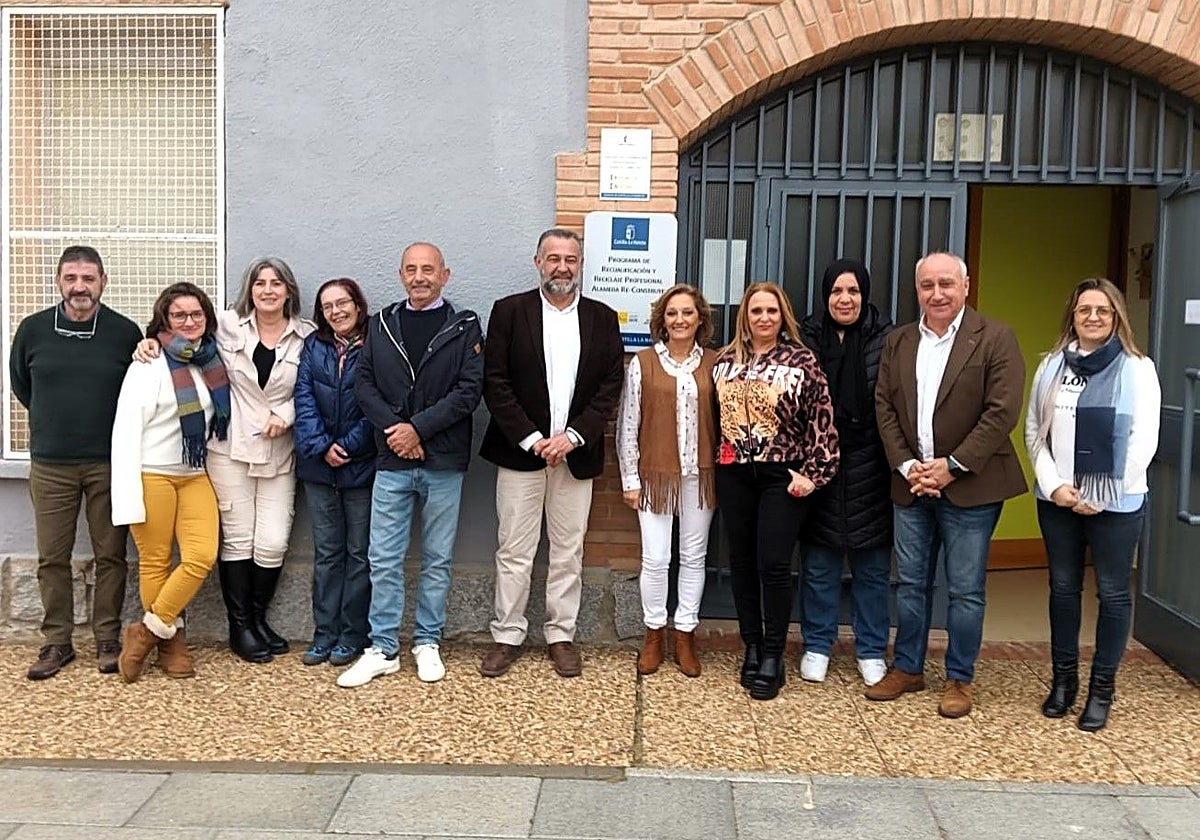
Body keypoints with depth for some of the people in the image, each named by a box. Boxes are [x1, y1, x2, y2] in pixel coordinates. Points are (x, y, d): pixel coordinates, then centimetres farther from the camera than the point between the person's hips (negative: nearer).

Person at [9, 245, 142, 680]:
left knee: (111, 555, 4)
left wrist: (117, 430, 6)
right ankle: (57, 642, 18)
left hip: (108, 463, -1)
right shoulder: (33, 329, 1)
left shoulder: (126, 332, -4)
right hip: (50, 464, 2)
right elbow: (20, 383, 17)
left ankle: (108, 639, 16)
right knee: (52, 558, 6)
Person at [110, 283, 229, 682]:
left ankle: (149, 631, 8)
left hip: (195, 475, 5)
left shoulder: (213, 361, 8)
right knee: (155, 561, 2)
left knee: (202, 556, -8)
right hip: (152, 475, -5)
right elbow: (126, 430, -12)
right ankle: (170, 641, 18)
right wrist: (128, 498, -17)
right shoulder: (149, 365, -8)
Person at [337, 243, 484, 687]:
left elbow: (469, 390, -8)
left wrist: (418, 427, -15)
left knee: (438, 560, 9)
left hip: (443, 462, -2)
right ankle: (383, 649, 15)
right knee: (384, 560, 4)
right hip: (392, 460, 2)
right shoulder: (381, 324, 10)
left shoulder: (464, 327, 2)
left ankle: (427, 643, 23)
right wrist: (393, 427, -12)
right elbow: (364, 384, 4)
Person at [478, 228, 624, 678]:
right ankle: (507, 636, 16)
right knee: (514, 551, 4)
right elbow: (495, 383, -5)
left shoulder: (602, 319, 6)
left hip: (576, 453, 2)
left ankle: (561, 635, 21)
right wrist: (531, 439, -12)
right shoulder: (509, 311, 0)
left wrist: (573, 437, -10)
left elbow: (610, 387, 2)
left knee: (569, 552, 9)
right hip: (520, 451, -1)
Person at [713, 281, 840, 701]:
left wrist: (814, 473, -9)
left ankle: (772, 657, 7)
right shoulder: (725, 360, 8)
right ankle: (752, 648, 21)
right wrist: (716, 463, 11)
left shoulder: (803, 361, -3)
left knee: (774, 564, -6)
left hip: (782, 475, -4)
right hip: (734, 474, 4)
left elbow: (822, 423, -5)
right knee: (741, 561, 8)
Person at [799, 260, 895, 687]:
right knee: (819, 563, 10)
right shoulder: (807, 337, 0)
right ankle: (817, 646, 25)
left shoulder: (886, 339, -3)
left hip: (868, 468, 0)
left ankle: (871, 650, 26)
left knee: (872, 565, 10)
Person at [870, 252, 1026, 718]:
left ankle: (960, 679, 21)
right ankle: (907, 668, 28)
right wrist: (907, 466, -6)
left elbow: (1003, 412, -12)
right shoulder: (897, 342, 8)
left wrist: (951, 466, -15)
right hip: (911, 483, 4)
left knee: (965, 590, 6)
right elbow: (884, 407, 5)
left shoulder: (995, 339, -6)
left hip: (969, 486, -4)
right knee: (910, 583, 13)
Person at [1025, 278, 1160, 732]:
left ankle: (1102, 688, 17)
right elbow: (1034, 430, 5)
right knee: (1063, 588, 11)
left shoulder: (1137, 369, -3)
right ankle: (1063, 679, 24)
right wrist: (1054, 484, -7)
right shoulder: (1052, 365, 6)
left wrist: (1104, 496, -12)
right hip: (1057, 499, 3)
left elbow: (1143, 440, -7)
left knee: (1113, 592, 5)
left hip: (1116, 502, -3)